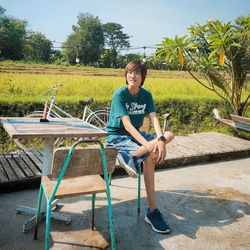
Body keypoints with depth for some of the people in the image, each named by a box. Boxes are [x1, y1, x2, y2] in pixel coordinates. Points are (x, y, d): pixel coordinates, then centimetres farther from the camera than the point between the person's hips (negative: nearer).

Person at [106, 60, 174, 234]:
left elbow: (154, 119, -11)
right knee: (150, 157, -30)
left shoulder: (146, 95, 2)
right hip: (117, 136, -6)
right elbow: (127, 124, -26)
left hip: (136, 134, 6)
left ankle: (128, 156, -30)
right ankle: (152, 211, -23)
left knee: (169, 135, -18)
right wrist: (148, 145, -37)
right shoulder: (120, 94, -15)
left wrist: (160, 140, -32)